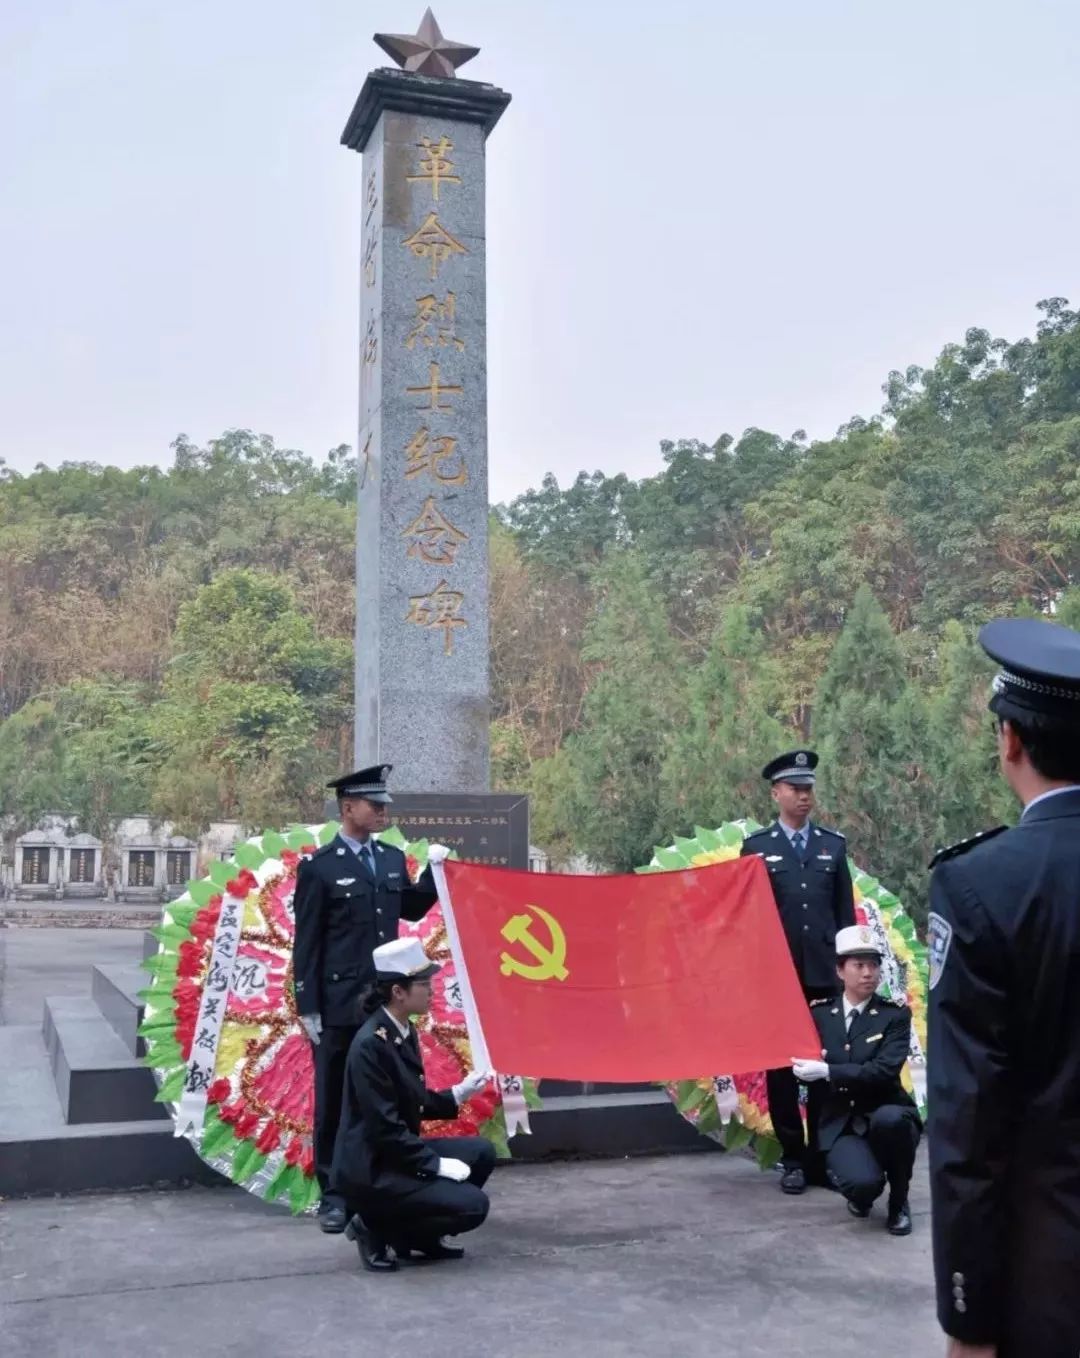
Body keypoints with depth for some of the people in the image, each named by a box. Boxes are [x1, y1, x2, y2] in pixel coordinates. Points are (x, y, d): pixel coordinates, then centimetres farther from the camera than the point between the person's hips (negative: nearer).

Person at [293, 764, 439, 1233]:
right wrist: (307, 1007, -10)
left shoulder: (393, 859, 8)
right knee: (334, 1103, 7)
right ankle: (333, 1195, 17)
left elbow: (411, 910, 19)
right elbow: (306, 943, -7)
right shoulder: (318, 867, -7)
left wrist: (436, 872, 4)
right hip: (339, 1006, -5)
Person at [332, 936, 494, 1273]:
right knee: (472, 1206, -14)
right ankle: (375, 1228, -1)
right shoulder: (371, 1044, -22)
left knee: (480, 1151, 6)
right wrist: (436, 1165, -19)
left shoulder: (404, 1031, 6)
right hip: (370, 1168, -9)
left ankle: (421, 1233, 14)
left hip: (399, 1153, 9)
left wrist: (457, 1095, 3)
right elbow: (384, 1126, -23)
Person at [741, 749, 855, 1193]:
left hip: (825, 975, 1)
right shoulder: (756, 847, 3)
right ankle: (792, 1157, 14)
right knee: (780, 1068, 4)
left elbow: (845, 912, 10)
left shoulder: (834, 845, 10)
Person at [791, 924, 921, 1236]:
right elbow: (802, 1067, 10)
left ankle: (898, 1202, -7)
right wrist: (806, 1066, -11)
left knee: (890, 1119, -38)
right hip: (841, 1125, 0)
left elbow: (885, 1070, -19)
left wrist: (827, 1072, -26)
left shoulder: (895, 1015, -4)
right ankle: (862, 1195, 10)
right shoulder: (819, 1013, 4)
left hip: (886, 1118, 0)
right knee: (861, 1183, -32)